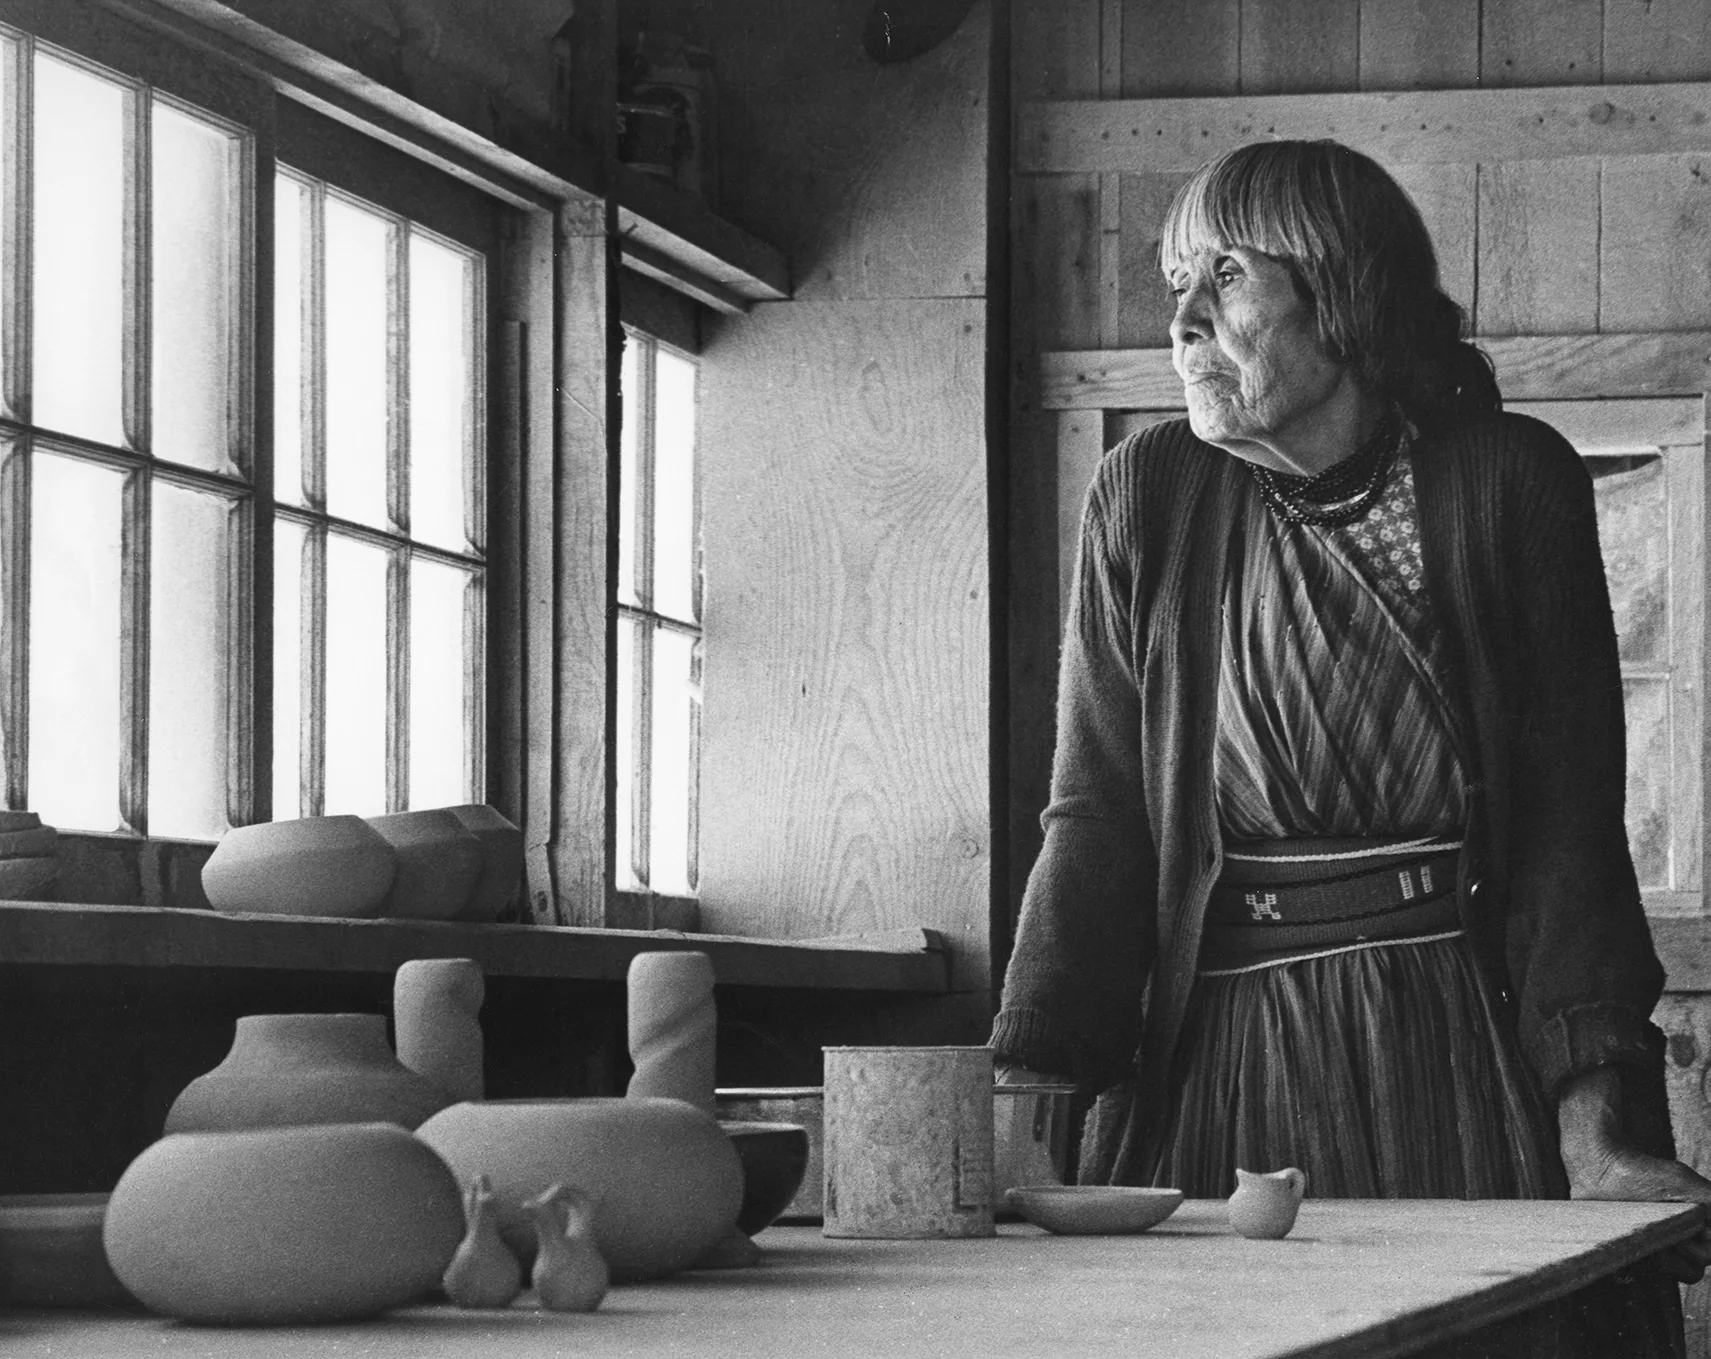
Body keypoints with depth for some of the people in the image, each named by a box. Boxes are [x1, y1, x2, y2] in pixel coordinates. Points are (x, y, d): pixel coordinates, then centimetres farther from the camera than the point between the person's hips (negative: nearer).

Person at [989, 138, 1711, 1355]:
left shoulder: (1508, 481, -2)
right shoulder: (1149, 497, 4)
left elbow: (1569, 824, -6)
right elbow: (1098, 818, 1)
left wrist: (1596, 1124, -17)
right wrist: (1027, 1111, -11)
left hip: (1475, 1049, -1)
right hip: (1223, 1059, 1)